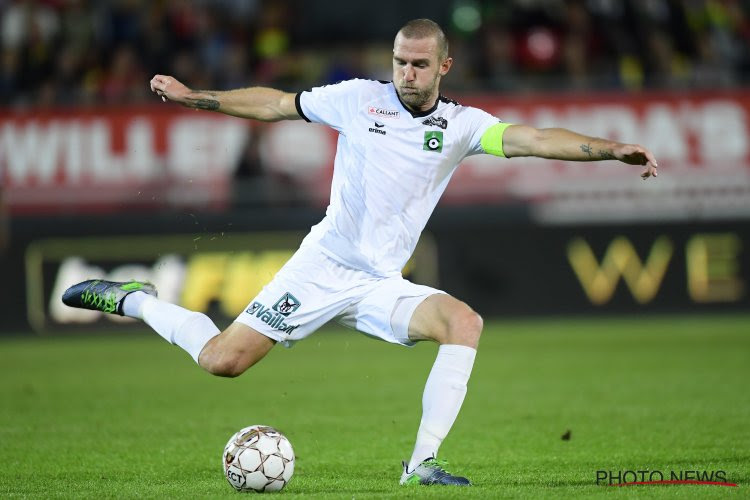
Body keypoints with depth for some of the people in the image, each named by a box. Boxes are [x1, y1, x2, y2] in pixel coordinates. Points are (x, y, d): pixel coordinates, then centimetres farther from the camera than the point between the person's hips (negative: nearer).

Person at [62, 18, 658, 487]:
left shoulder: (461, 124, 1)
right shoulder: (359, 98, 0)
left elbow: (533, 139, -11)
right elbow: (275, 104, 11)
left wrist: (612, 149, -24)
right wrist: (194, 97, 9)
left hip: (382, 286, 2)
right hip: (323, 266, -2)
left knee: (465, 322, -25)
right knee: (223, 360, -9)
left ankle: (422, 462, -22)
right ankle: (133, 301, 18)